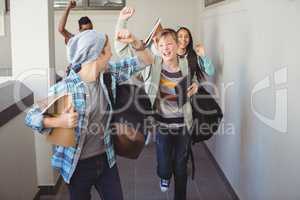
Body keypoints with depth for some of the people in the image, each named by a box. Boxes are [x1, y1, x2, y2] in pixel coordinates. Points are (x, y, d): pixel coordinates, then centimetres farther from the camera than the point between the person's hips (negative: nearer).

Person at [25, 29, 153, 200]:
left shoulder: (109, 74, -4)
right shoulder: (65, 88, -20)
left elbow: (146, 61, 5)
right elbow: (31, 116, -13)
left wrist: (134, 42, -12)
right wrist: (58, 122, -30)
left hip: (106, 158, 4)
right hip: (78, 164, -4)